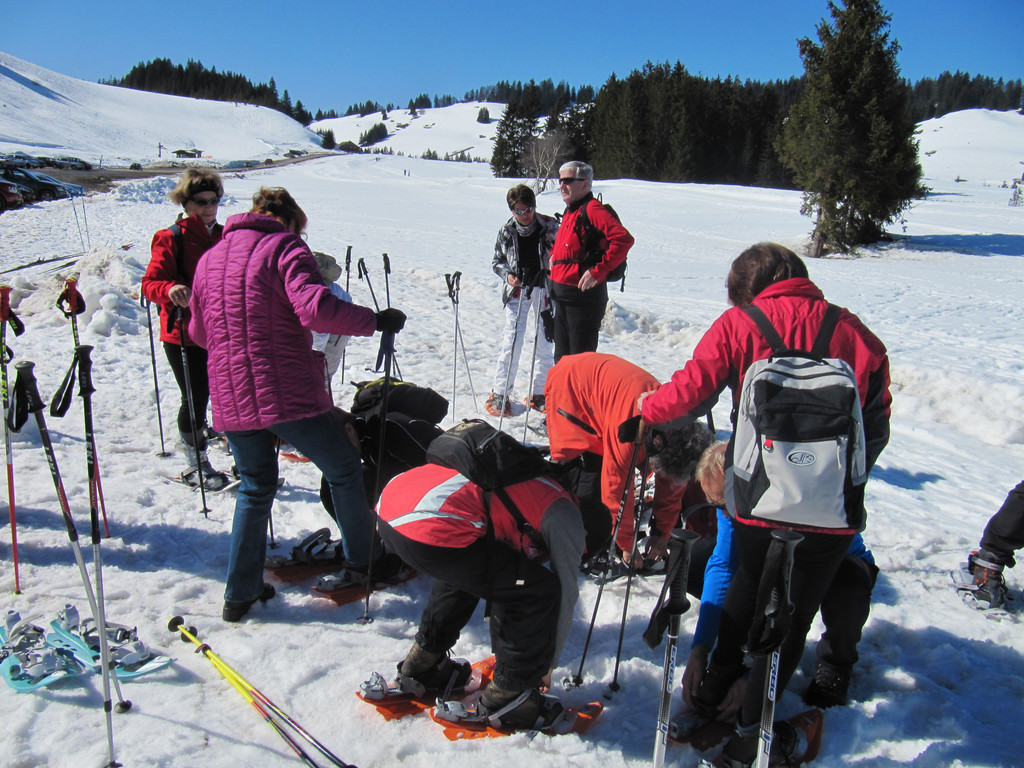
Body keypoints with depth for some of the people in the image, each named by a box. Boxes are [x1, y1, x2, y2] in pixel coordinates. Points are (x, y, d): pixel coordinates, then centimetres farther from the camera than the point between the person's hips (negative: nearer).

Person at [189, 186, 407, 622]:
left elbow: (198, 332, 23)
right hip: (289, 394, -6)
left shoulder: (209, 259, 15)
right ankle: (363, 559, 27)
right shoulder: (284, 246, -4)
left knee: (255, 489, 21)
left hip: (230, 401, 6)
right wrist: (376, 321, -12)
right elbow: (315, 308, -22)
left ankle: (240, 593, 22)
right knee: (345, 471, 14)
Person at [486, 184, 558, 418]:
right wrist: (507, 275, -10)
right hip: (517, 290, 0)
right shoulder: (506, 232, -2)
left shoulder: (549, 226, -5)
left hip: (544, 289, 1)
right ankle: (500, 394, 5)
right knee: (512, 341, -6)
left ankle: (539, 394, 19)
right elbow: (497, 262, 10)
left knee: (544, 342, 6)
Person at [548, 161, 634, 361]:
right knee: (562, 358, 19)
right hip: (562, 298, 9)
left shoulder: (593, 209, -14)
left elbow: (624, 239, -27)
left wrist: (598, 271, -26)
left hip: (584, 296, -9)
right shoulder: (569, 212, 14)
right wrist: (554, 253, 17)